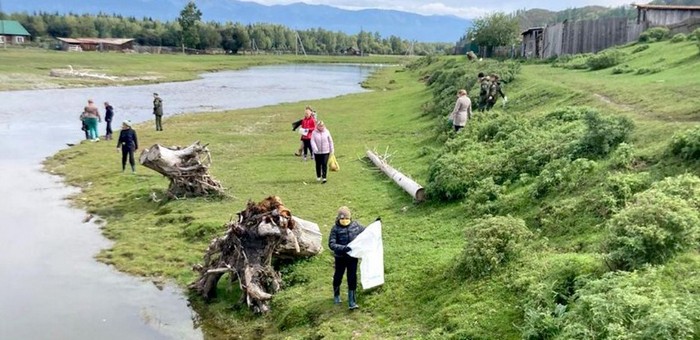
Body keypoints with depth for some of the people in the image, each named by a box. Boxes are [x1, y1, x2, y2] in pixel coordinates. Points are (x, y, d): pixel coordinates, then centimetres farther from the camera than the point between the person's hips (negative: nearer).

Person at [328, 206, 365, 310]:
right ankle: (336, 296, 44)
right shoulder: (335, 229, -16)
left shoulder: (355, 225, -5)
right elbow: (331, 244, -22)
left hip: (353, 257, 2)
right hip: (340, 257, -2)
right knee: (338, 277, 17)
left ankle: (352, 302, 13)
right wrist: (343, 248, -35)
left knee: (352, 278, 4)